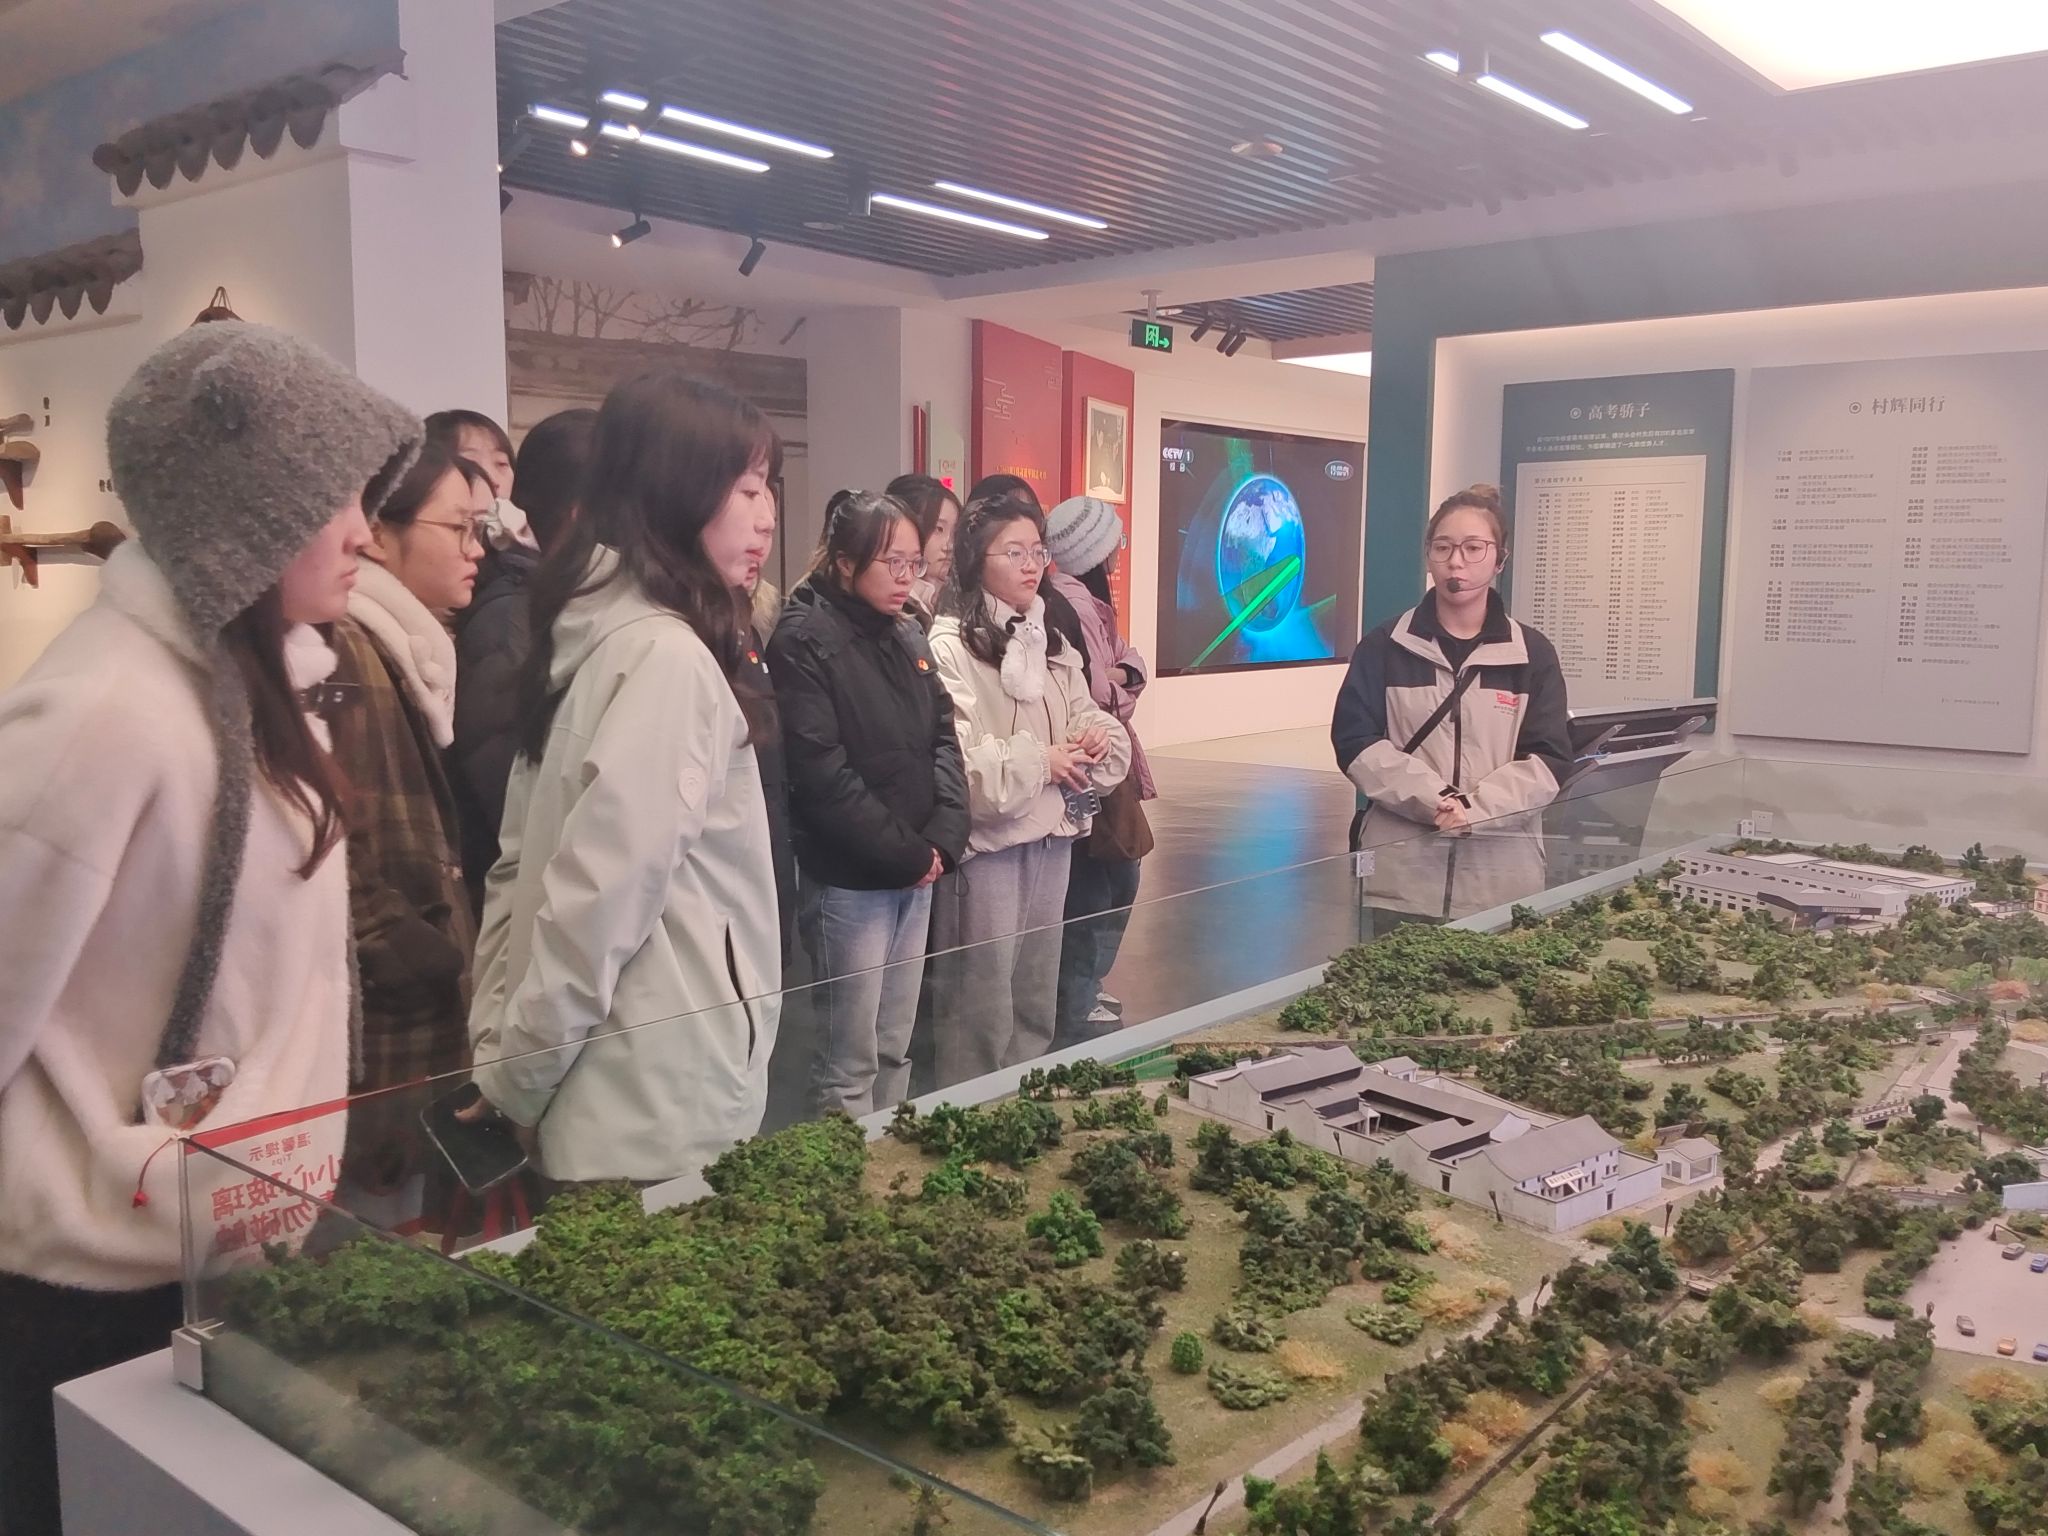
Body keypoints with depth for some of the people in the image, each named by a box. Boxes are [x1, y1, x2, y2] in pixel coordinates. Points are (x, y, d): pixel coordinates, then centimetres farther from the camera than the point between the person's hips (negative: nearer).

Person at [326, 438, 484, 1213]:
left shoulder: (411, 650, 14)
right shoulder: (343, 651, -16)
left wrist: (449, 958, 11)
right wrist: (414, 961, -16)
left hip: (422, 1018, 9)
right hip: (383, 1026, -9)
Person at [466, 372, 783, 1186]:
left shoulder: (596, 633, 9)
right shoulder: (665, 655, -19)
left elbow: (524, 861, 11)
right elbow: (602, 890, -22)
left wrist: (502, 1042, 10)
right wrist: (516, 1074, -10)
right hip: (662, 1101, -9)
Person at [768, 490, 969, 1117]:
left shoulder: (907, 635, 11)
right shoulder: (805, 640, -12)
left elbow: (944, 738, 9)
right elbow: (822, 772, -18)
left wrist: (942, 840, -6)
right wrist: (908, 853, -13)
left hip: (917, 872, 7)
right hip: (848, 878, -7)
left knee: (895, 1046, 16)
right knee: (849, 1060, 2)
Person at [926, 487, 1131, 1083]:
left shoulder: (1050, 643, 13)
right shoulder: (949, 647, -12)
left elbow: (1091, 720, 14)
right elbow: (950, 760, -21)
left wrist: (1099, 737, -8)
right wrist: (1040, 760, -15)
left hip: (1051, 835, 8)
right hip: (987, 841, -8)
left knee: (1037, 1002, 17)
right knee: (981, 1009, 0)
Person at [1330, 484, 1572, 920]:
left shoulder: (1532, 654, 6)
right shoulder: (1385, 646, 4)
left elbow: (1549, 760, 1)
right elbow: (1356, 741, -2)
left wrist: (1475, 808, -15)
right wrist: (1434, 799, -15)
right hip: (1399, 864, 0)